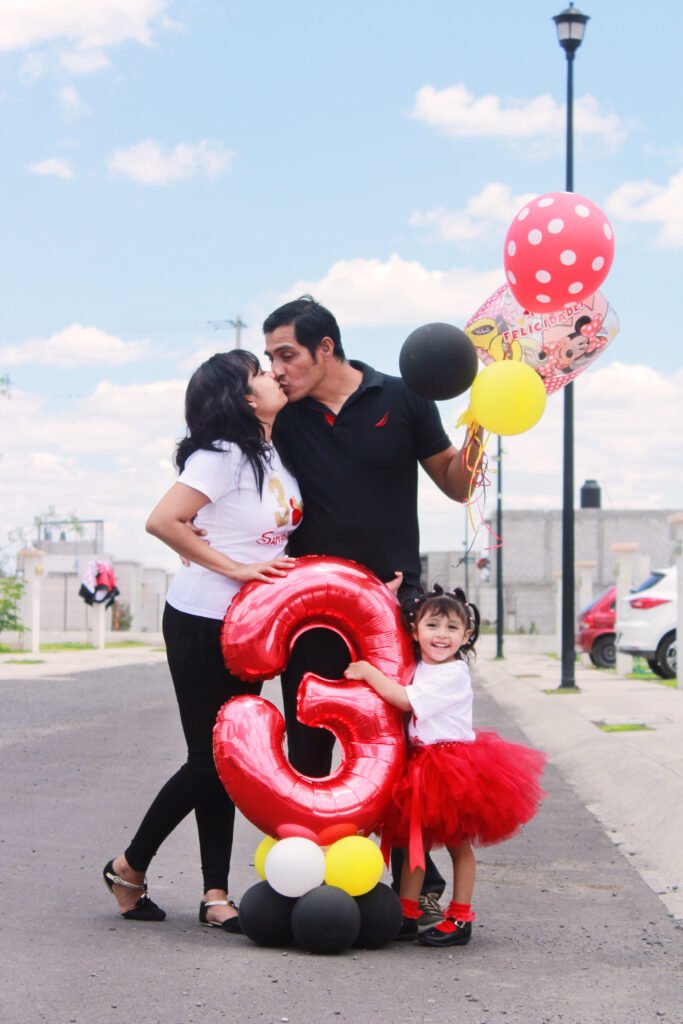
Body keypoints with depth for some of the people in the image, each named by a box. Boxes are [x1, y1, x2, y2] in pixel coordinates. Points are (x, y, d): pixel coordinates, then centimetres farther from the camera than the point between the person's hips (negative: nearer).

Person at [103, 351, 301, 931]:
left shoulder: (275, 456, 8)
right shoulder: (222, 455, -17)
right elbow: (162, 521, -24)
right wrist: (236, 568, -21)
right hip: (200, 622, -8)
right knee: (210, 758, -2)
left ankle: (215, 895, 11)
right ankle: (130, 866, 16)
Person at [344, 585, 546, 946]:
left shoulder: (454, 675, -17)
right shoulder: (416, 668, 7)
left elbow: (406, 700, -23)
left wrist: (367, 672, -17)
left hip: (455, 764, -7)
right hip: (419, 764, 7)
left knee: (458, 843, 4)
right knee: (413, 840, 9)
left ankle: (460, 919, 12)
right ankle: (406, 915, 17)